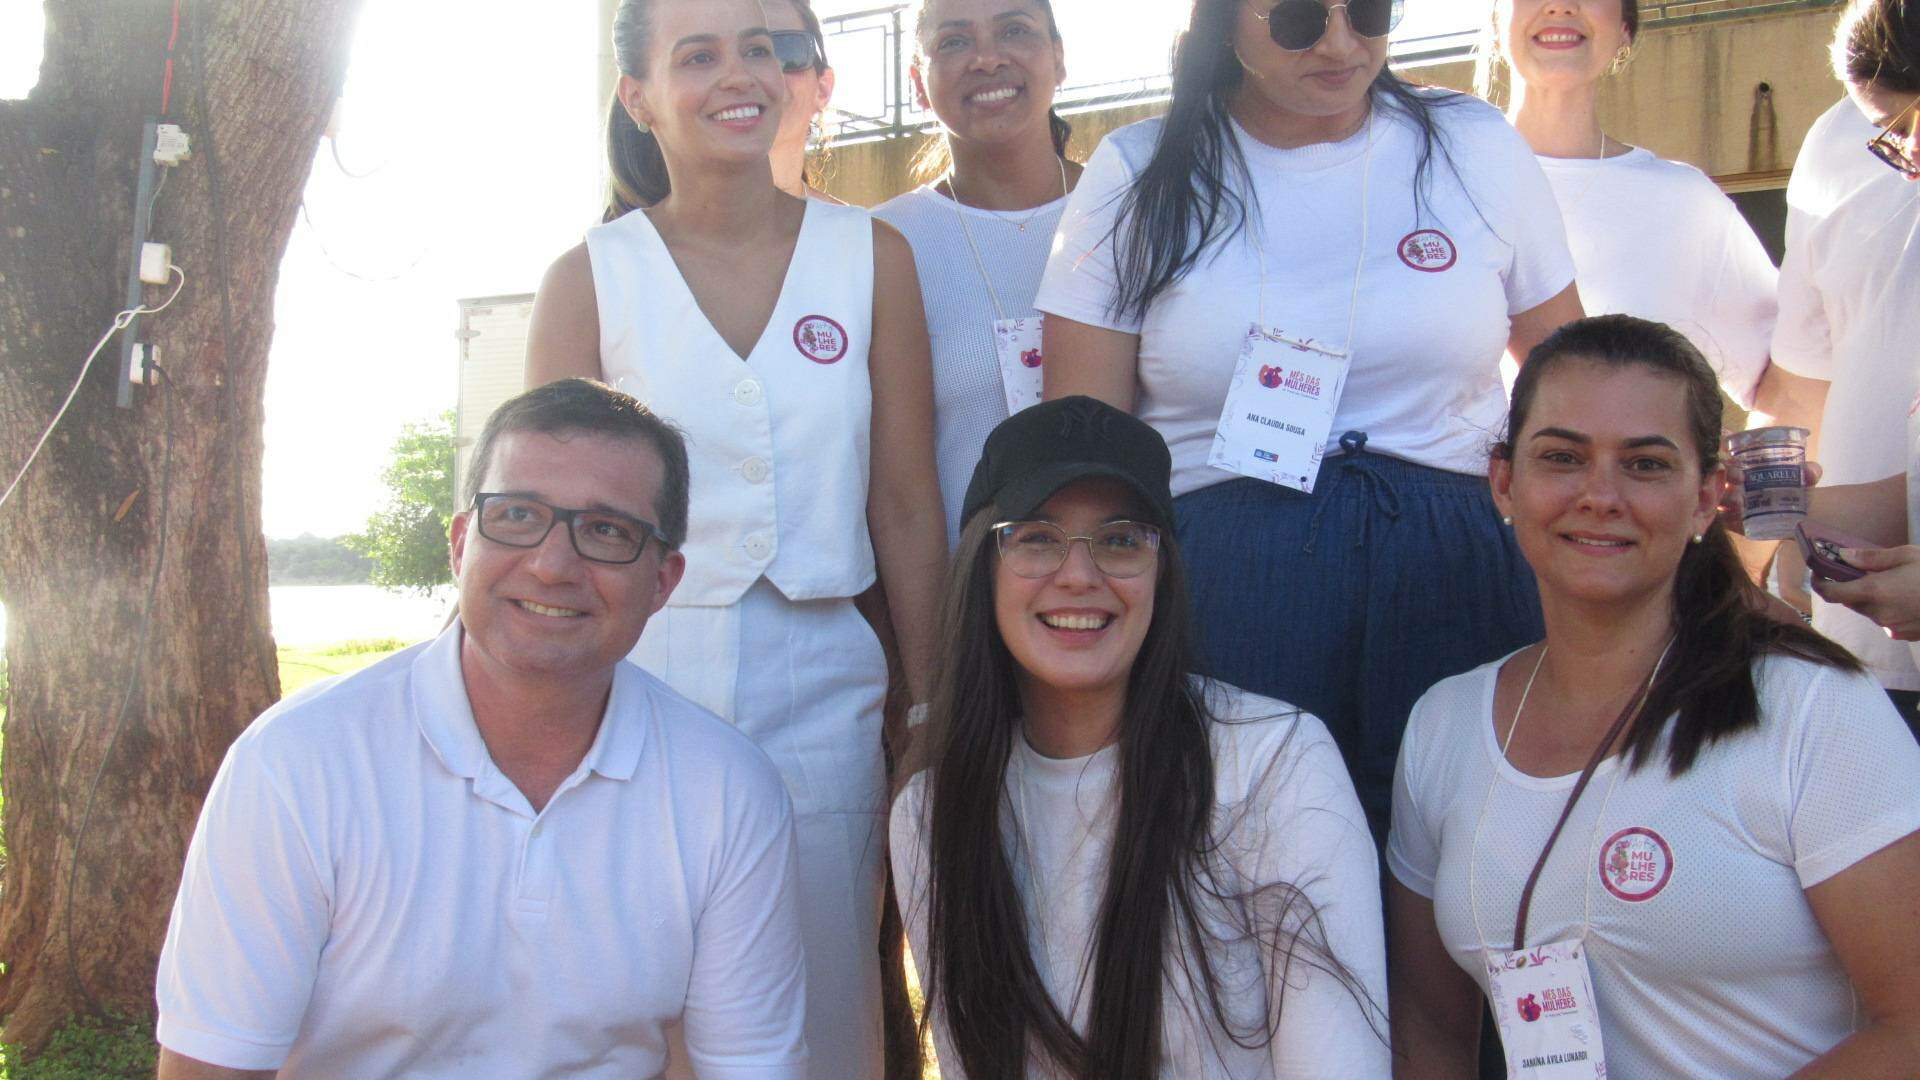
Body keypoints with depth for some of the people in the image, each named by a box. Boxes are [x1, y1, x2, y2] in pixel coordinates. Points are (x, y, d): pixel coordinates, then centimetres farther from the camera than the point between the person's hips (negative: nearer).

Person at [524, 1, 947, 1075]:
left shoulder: (871, 255, 5)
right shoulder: (590, 280, 2)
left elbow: (907, 510, 4)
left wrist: (934, 726, 4)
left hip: (820, 695, 1)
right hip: (638, 692, -1)